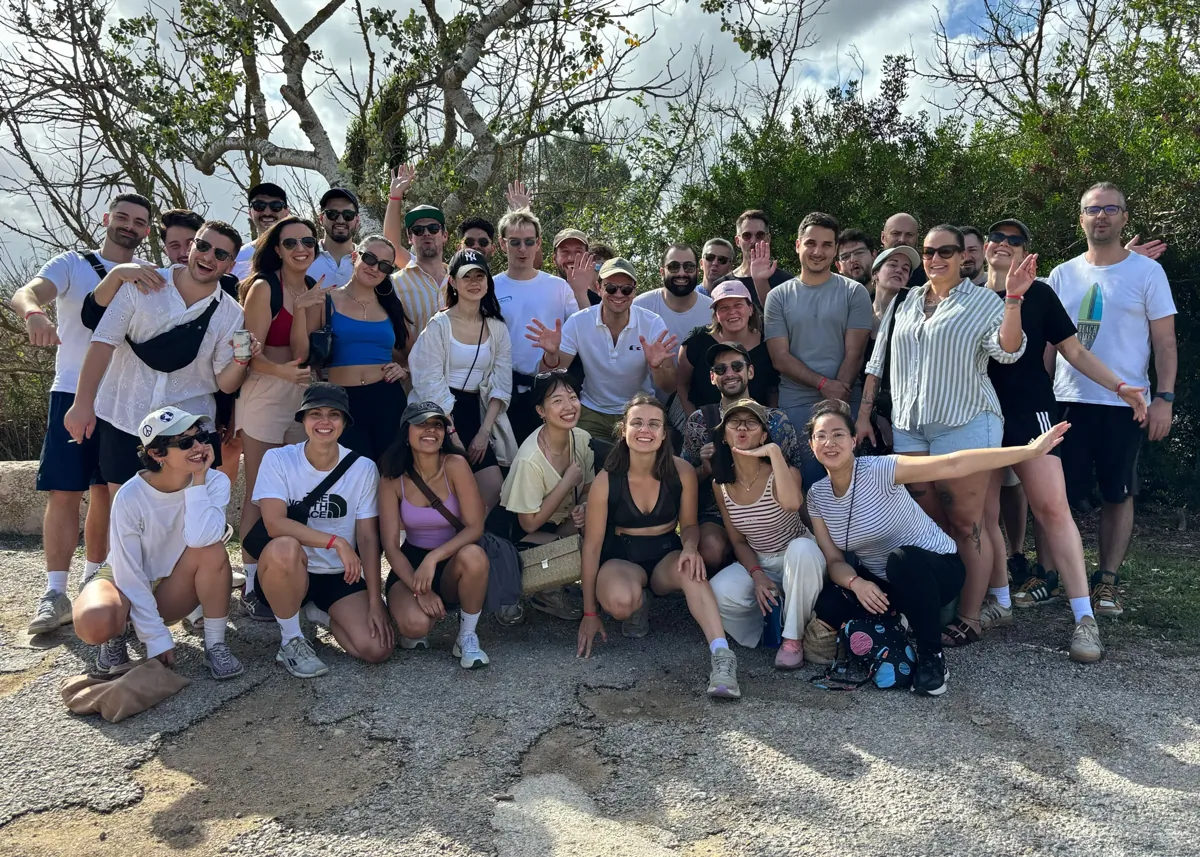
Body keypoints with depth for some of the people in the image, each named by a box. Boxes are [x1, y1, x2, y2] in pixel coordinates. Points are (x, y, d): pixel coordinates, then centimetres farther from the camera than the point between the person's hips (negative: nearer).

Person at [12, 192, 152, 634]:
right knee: (64, 493, -6)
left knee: (106, 493, 9)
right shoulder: (72, 265, 2)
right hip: (74, 394, -3)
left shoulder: (150, 278, 11)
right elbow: (24, 294, -17)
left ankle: (93, 580, 20)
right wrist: (34, 313, -40)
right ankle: (55, 593, -2)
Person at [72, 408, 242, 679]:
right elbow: (129, 573, -19)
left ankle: (215, 644, -16)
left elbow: (200, 538, -37)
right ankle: (119, 634, 1)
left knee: (212, 548, -31)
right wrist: (157, 638, -20)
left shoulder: (215, 482, -17)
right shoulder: (130, 496, -23)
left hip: (174, 587, 2)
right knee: (95, 622, -37)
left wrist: (198, 481, -29)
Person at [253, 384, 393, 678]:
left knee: (377, 648, -18)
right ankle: (291, 641, -11)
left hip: (342, 576, 2)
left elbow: (368, 538, -6)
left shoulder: (363, 468, -5)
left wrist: (375, 602, -13)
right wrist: (336, 542, -29)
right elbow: (274, 523, -21)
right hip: (289, 573, -2)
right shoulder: (278, 459, -9)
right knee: (284, 548, -38)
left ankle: (319, 613, 15)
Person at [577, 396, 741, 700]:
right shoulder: (606, 481, -14)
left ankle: (721, 655, -40)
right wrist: (590, 612, -6)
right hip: (622, 558, -1)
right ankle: (637, 607, 2)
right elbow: (592, 545, -8)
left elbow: (689, 524, 5)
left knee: (689, 568, -36)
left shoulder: (681, 472, -10)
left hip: (667, 555, 1)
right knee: (619, 601, -36)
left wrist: (690, 547, -23)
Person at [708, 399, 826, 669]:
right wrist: (757, 575, -17)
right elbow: (738, 541, 1)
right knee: (719, 593, -28)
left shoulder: (781, 473, -19)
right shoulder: (720, 484, -6)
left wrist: (774, 451, -40)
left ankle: (793, 638, -20)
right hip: (758, 563, 3)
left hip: (798, 556, -3)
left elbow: (792, 504, -45)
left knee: (802, 547, -40)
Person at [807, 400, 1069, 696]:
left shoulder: (879, 470, -23)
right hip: (881, 582, 5)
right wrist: (856, 583, -29)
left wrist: (1029, 450, -35)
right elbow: (834, 560, -6)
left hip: (936, 569, -4)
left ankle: (931, 657, -17)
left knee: (902, 559, -39)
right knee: (826, 605, -24)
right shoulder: (817, 496, -6)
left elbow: (952, 464, -29)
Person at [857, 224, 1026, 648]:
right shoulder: (904, 302, 15)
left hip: (964, 425, -5)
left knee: (966, 523, -3)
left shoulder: (983, 301, 2)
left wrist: (1014, 299, -22)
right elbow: (877, 361, 16)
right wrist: (864, 413, 10)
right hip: (909, 427, 5)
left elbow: (1008, 350, -12)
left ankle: (969, 618, 3)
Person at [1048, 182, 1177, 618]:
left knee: (1117, 494, 7)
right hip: (1068, 401, 2)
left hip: (1124, 403, -2)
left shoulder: (1147, 271, 0)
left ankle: (1107, 581, 17)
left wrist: (1164, 397, -9)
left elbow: (1165, 341, 0)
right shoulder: (1062, 275, 8)